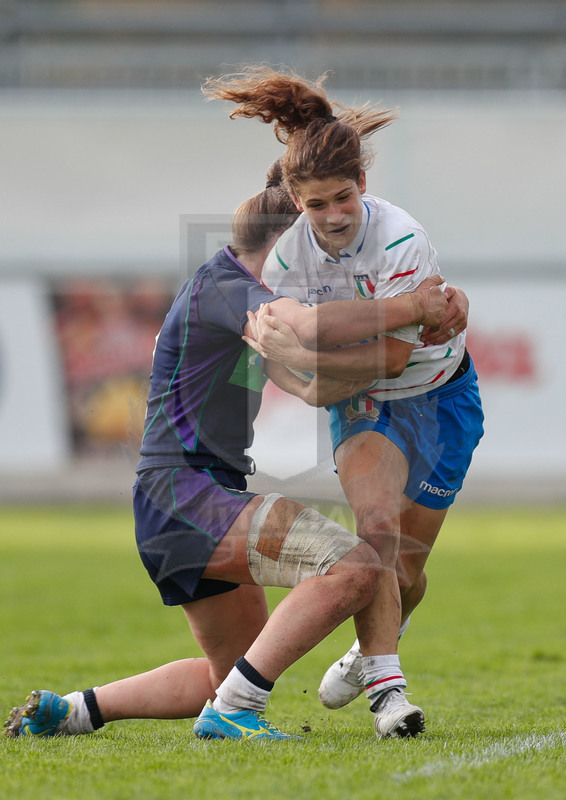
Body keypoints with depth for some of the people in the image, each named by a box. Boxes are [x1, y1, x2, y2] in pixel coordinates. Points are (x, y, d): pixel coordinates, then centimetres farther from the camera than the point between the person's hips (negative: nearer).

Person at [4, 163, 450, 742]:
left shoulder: (241, 304, 20)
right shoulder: (222, 287, -12)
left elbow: (312, 387, 26)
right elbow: (311, 326, -32)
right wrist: (410, 308, -23)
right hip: (186, 495, -11)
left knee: (234, 671, 21)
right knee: (354, 568, -25)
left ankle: (69, 711, 21)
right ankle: (231, 711, -22)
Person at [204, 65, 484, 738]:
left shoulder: (401, 241, -31)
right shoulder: (287, 251, -17)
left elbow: (392, 355, -31)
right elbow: (278, 334, -5)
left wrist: (298, 356, -37)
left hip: (436, 394, -2)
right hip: (359, 400, 2)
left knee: (406, 562, 5)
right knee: (375, 522, -25)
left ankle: (377, 648, 37)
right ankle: (384, 681, -22)